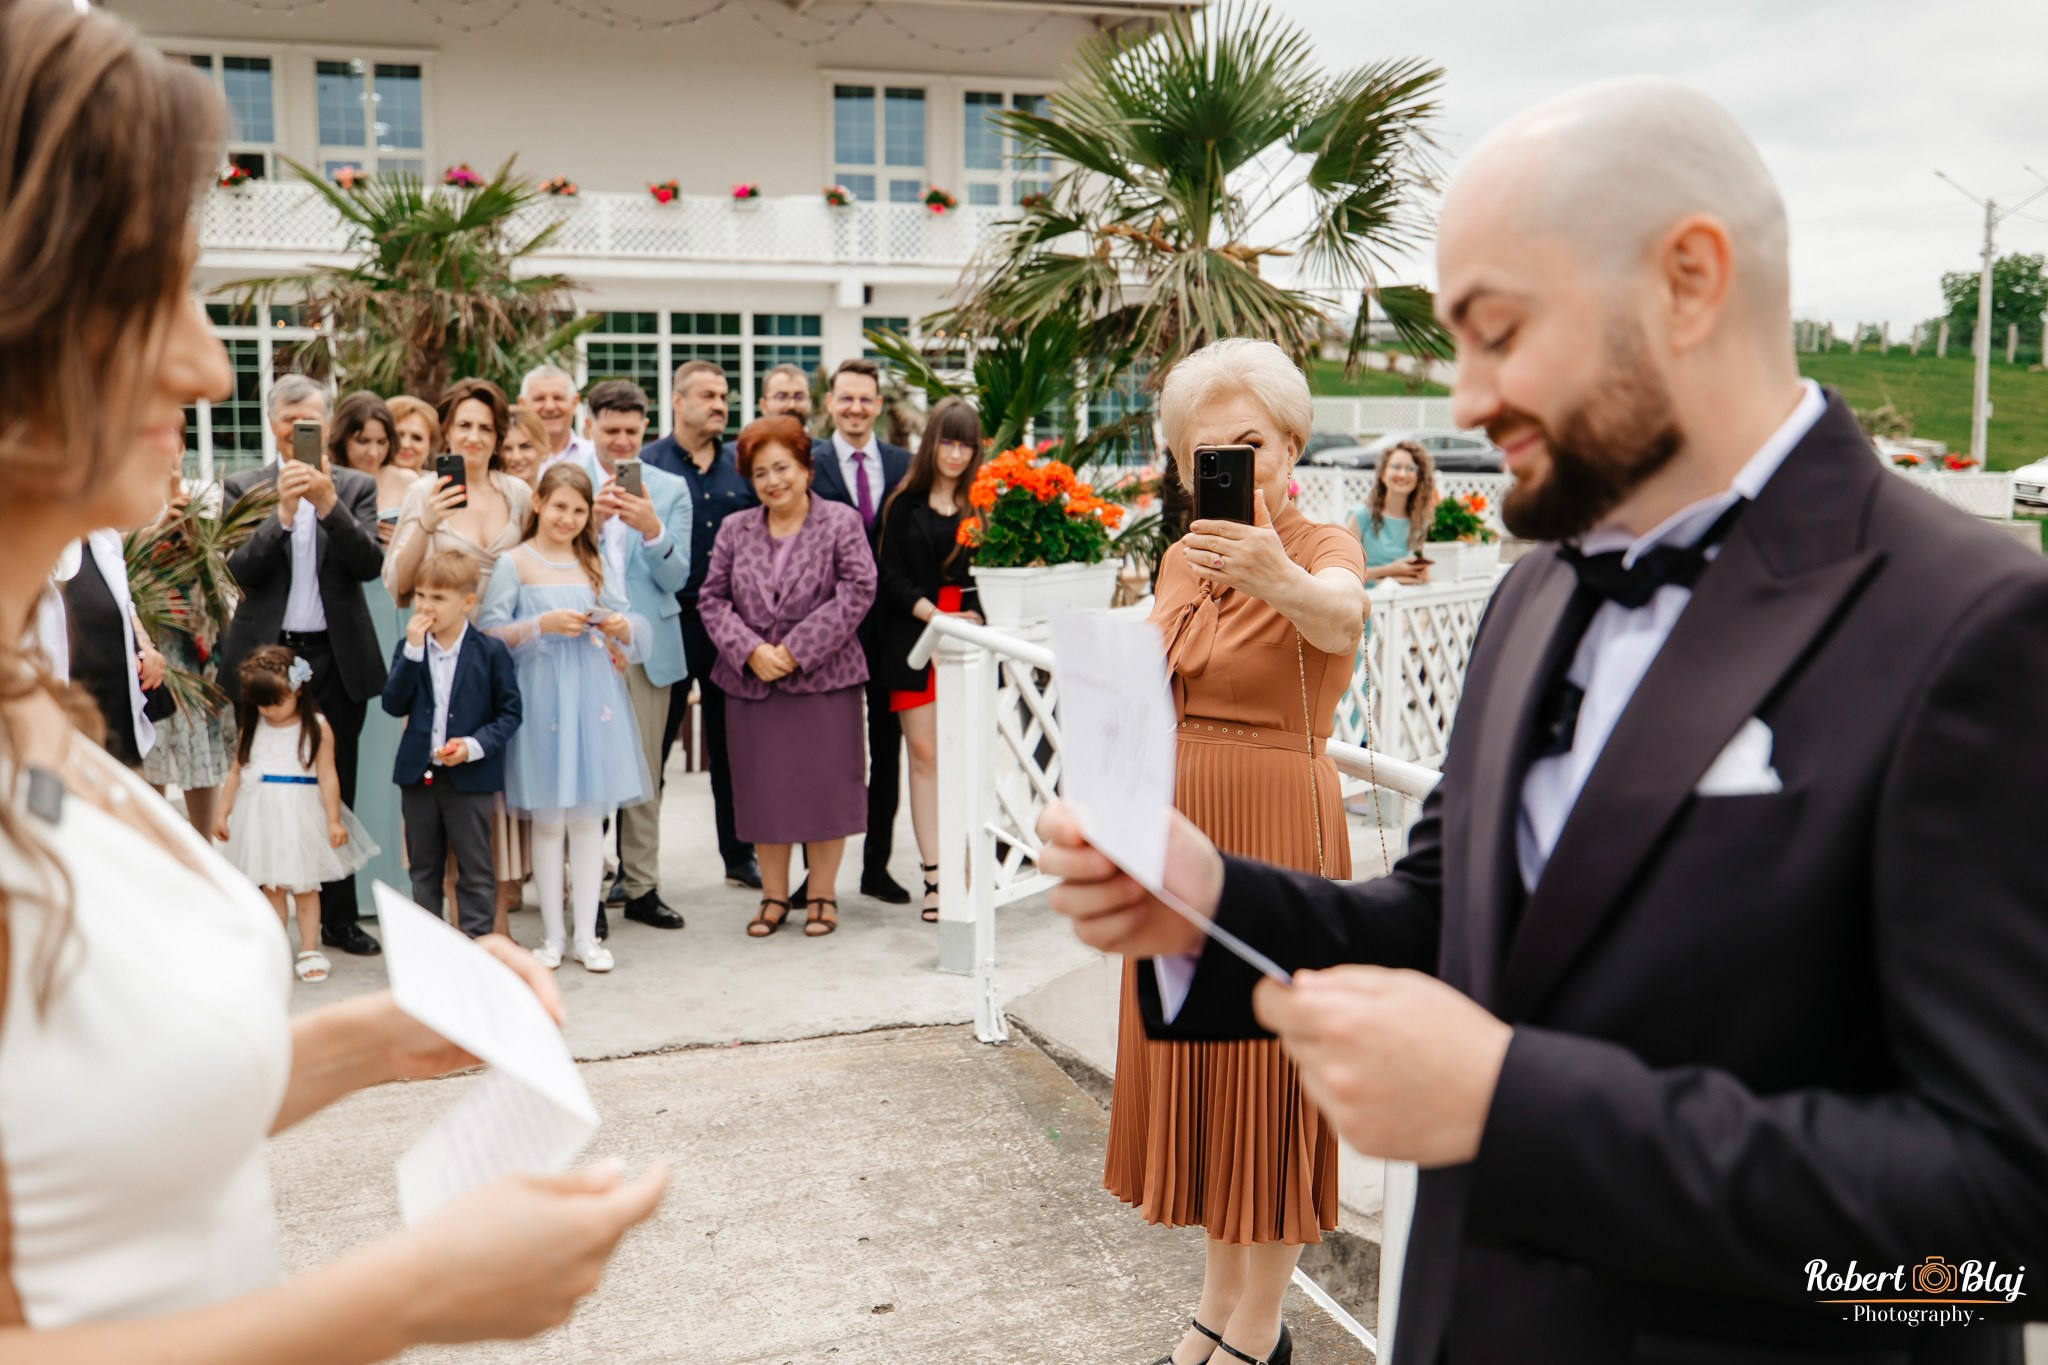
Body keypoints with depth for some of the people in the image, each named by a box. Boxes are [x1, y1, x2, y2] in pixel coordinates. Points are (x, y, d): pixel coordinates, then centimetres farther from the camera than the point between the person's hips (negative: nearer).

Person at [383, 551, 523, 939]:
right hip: (418, 774, 4)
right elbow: (393, 704, -6)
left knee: (475, 870, 2)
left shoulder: (490, 652, -6)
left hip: (469, 777, -4)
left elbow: (509, 712, -4)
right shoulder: (409, 649, 6)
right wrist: (413, 651, -14)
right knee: (423, 868, 14)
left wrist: (474, 745, -19)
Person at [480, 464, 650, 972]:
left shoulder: (593, 563, 11)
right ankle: (552, 935, 16)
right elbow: (489, 634, -7)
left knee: (589, 816, 6)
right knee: (548, 820, 4)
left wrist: (621, 627, -9)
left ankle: (586, 935, 14)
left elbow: (629, 623, 13)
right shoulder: (516, 564, -1)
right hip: (542, 699, -3)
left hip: (593, 698, 3)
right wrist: (542, 625, -17)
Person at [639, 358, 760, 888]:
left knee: (731, 743, 12)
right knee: (651, 744, 3)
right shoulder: (645, 466, 0)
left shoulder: (740, 467, 10)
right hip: (669, 621, -3)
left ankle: (739, 854, 23)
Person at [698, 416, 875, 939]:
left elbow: (857, 593, -10)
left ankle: (823, 895, 16)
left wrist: (797, 650, -14)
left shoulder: (842, 523, -1)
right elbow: (712, 598, 6)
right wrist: (750, 650, -10)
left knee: (824, 786, 2)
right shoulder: (735, 529, 10)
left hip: (824, 680, -3)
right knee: (763, 790, 7)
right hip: (751, 681, 3)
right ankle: (774, 896, 20)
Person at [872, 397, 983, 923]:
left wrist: (969, 622, -13)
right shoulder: (905, 504, 8)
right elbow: (891, 575, 3)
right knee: (925, 756, -1)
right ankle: (934, 876, 1)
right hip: (915, 640, 0)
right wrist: (935, 617, -9)